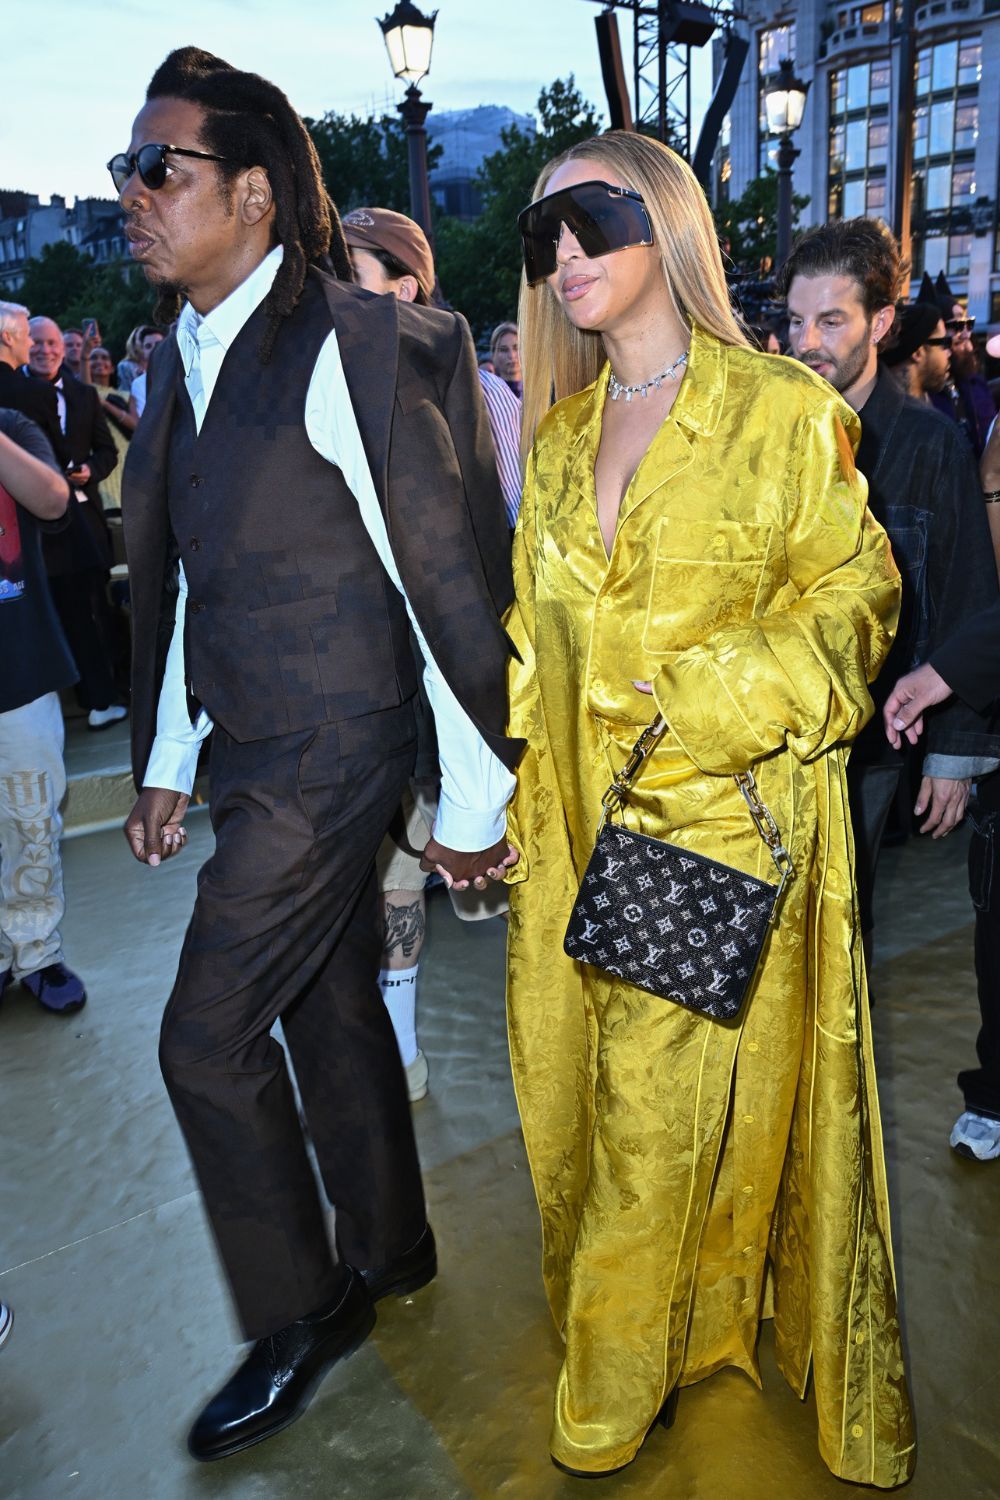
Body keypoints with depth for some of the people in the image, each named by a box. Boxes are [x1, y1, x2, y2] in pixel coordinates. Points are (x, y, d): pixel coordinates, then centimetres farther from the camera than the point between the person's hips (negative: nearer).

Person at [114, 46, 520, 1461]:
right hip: (251, 754, 8)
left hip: (329, 757, -8)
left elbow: (449, 584, -16)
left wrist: (475, 798, -12)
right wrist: (166, 761, 18)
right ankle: (388, 1247, 40)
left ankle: (299, 1318, 20)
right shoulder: (181, 361, 10)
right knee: (330, 1005, 18)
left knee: (209, 1037, -3)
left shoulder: (349, 347, -15)